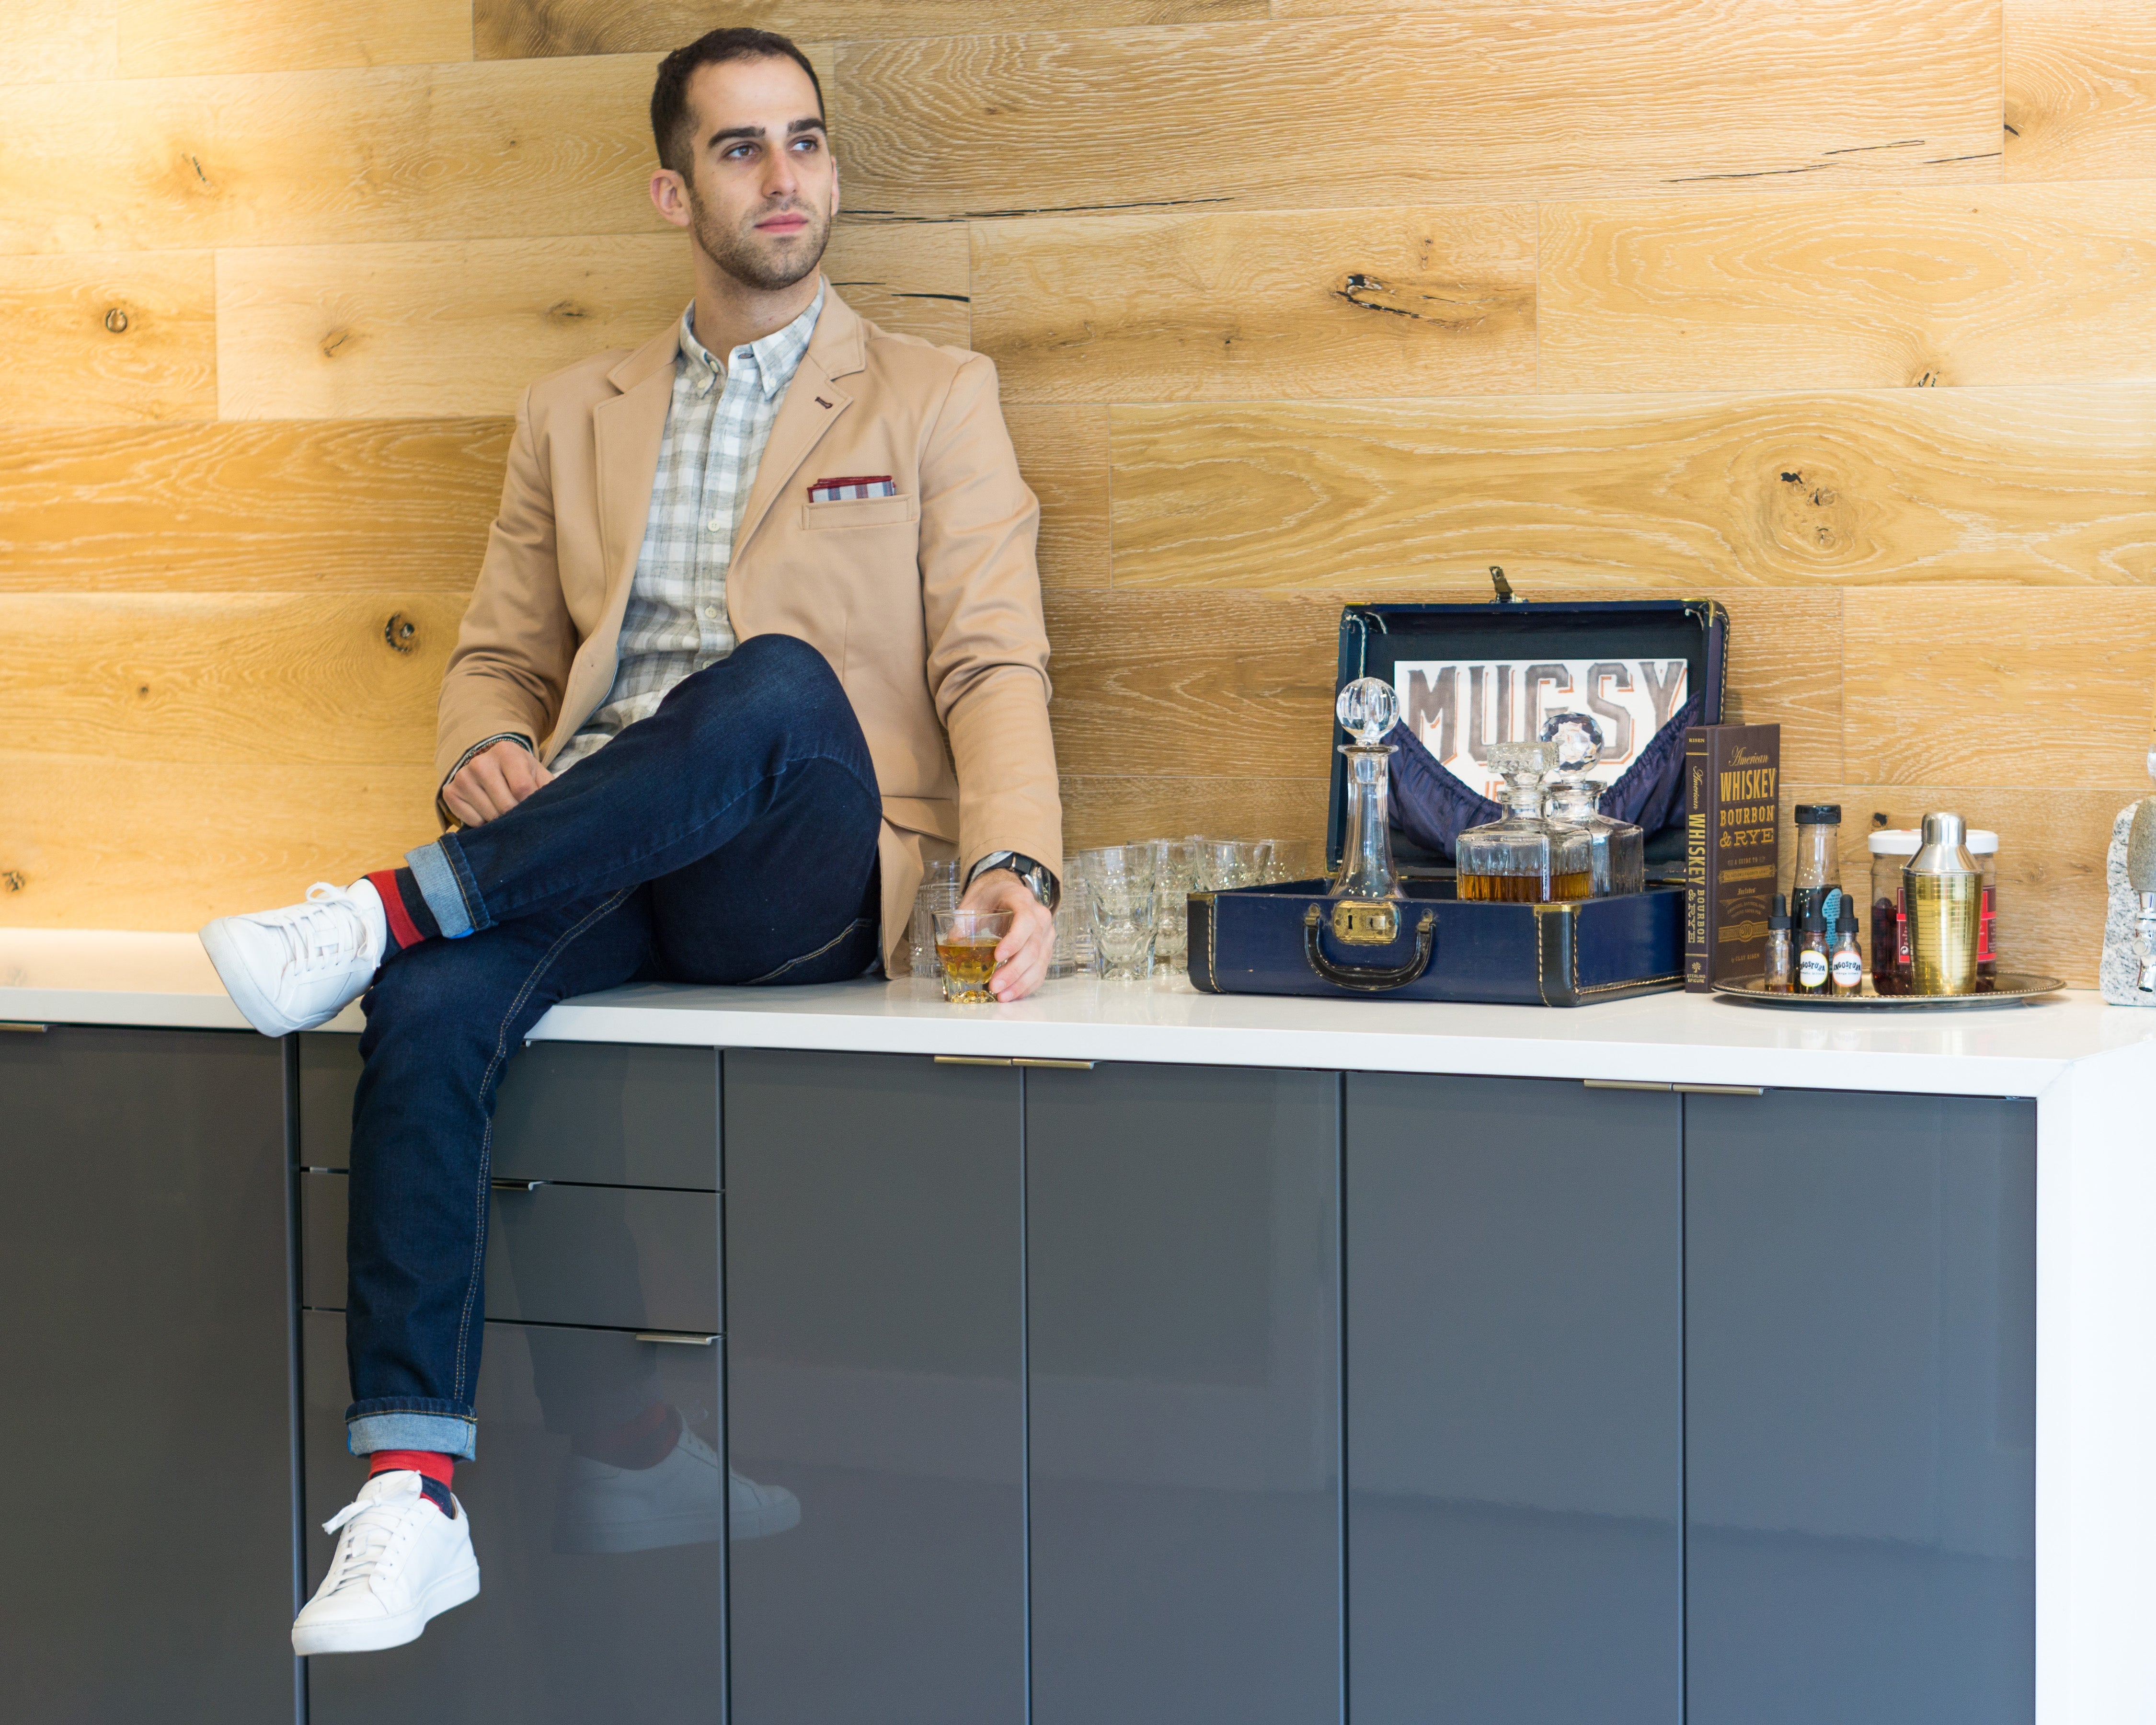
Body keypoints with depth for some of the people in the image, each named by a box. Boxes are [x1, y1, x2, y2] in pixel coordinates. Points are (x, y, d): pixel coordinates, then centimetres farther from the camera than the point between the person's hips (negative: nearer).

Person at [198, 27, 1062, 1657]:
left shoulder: (937, 399, 11)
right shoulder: (573, 417, 21)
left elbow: (992, 665, 3)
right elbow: (501, 653, 22)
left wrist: (1013, 868, -16)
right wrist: (483, 755, -3)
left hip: (806, 877, -2)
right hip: (590, 863, 3)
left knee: (779, 679, -37)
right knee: (431, 1009, -31)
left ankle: (392, 908, -28)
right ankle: (413, 1491, -31)